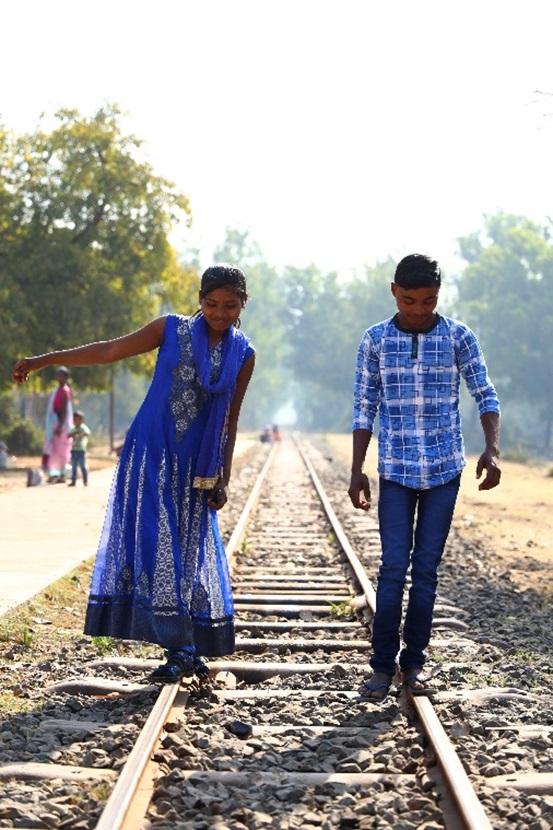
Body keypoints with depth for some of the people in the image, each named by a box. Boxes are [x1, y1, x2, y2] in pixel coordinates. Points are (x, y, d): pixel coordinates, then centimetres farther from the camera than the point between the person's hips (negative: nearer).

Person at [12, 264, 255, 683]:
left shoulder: (243, 354, 5)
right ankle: (181, 648, -4)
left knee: (189, 552, 3)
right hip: (152, 456, -2)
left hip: (196, 467, 2)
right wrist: (43, 361, 1)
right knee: (156, 547, -7)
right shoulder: (172, 329, -1)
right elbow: (110, 350, 2)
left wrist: (224, 478, 7)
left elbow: (230, 420, 9)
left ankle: (188, 650, 11)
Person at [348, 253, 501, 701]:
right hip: (396, 471, 0)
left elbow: (486, 396, -1)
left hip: (444, 470, 1)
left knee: (427, 570, 5)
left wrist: (492, 450, -18)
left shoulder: (459, 336, 0)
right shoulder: (375, 340, 1)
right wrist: (357, 470, 0)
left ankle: (413, 664, 14)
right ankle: (382, 667, 4)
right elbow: (364, 408, 5)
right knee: (393, 568, -4)